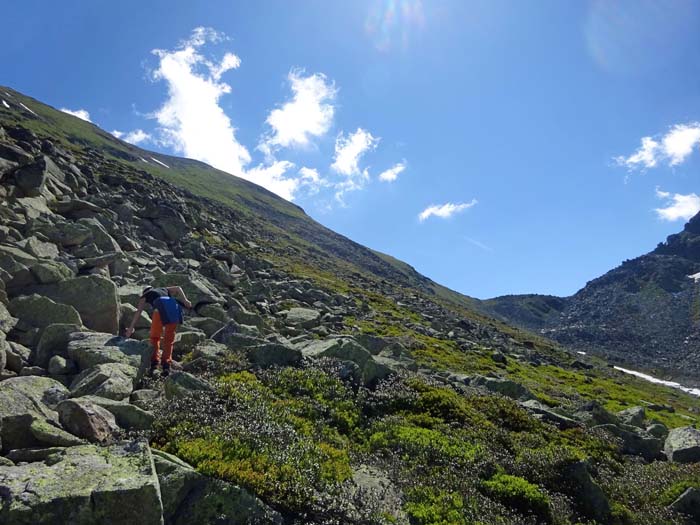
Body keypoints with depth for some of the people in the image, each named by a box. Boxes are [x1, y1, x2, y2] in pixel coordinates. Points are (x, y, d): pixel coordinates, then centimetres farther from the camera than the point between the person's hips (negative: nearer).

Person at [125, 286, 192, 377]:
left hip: (160, 309, -3)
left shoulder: (145, 295, 30)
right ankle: (166, 364, 2)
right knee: (169, 339, 10)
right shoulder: (164, 290, 39)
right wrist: (185, 301, 12)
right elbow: (178, 288, 24)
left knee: (155, 337, 15)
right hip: (174, 308, 3)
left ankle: (154, 361, 1)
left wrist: (131, 328, 19)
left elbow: (138, 312, 20)